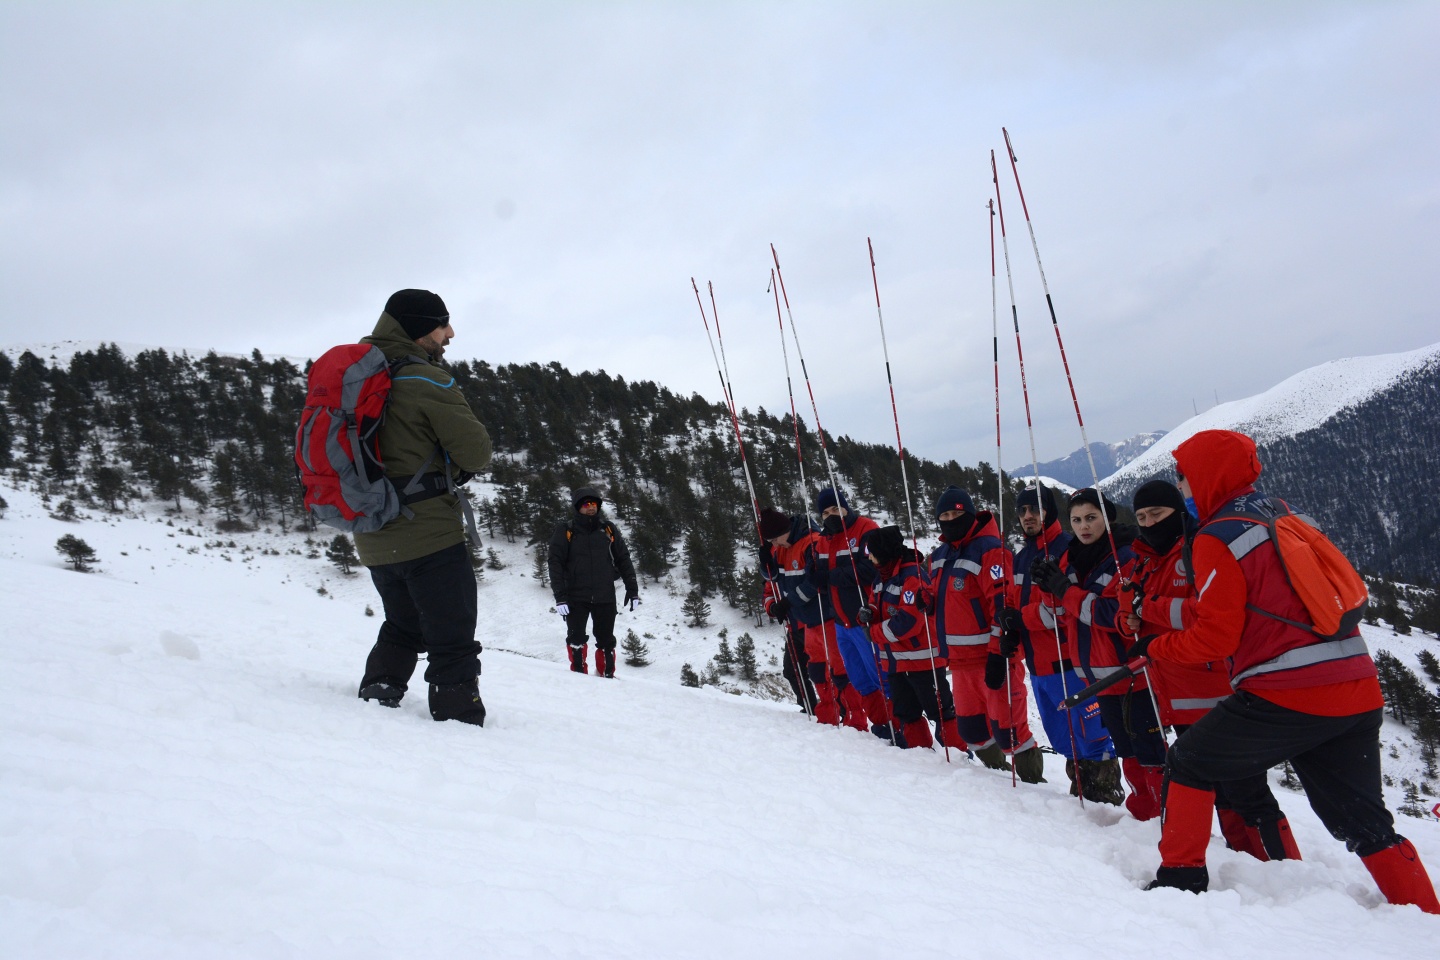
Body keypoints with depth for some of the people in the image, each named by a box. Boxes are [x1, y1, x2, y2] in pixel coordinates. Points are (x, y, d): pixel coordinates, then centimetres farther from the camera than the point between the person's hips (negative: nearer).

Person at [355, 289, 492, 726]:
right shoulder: (427, 381, -14)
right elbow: (477, 452, -14)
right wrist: (455, 466, 7)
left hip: (373, 539, 8)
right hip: (429, 537, -8)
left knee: (403, 628, 27)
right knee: (454, 644, -1)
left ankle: (375, 699, 23)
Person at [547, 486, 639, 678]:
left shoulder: (608, 529, 8)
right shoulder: (565, 531, 0)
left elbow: (623, 559, 11)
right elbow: (555, 563, -5)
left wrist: (632, 589, 6)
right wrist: (559, 596, -13)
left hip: (605, 597, 2)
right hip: (576, 597, -2)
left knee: (606, 640, 7)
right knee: (576, 638, -3)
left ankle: (607, 675, 20)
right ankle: (579, 674, 9)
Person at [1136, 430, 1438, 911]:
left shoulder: (1218, 538, -8)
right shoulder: (1286, 517, 15)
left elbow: (1215, 638, -11)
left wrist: (1155, 647, 5)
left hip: (1285, 699, -7)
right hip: (1359, 698, 7)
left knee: (1188, 764, 11)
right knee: (1365, 824, 18)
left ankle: (1181, 879, 10)